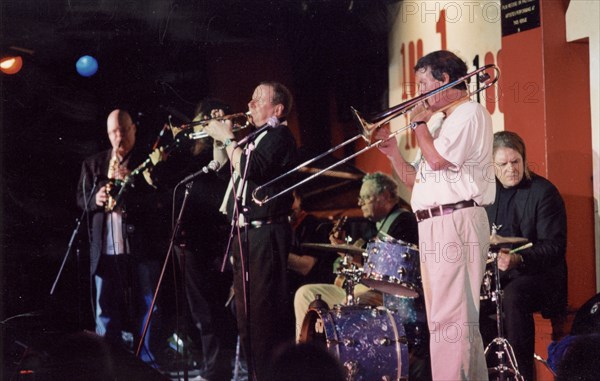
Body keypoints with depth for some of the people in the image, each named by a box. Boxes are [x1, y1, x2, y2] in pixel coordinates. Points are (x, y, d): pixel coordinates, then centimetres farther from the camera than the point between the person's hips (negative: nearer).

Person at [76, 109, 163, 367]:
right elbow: (81, 198, 13)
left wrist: (130, 183, -15)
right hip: (104, 249, 2)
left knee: (146, 309, 3)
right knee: (105, 313, 3)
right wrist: (95, 199, -9)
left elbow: (159, 199, -3)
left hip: (141, 248, -2)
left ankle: (148, 363, 10)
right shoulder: (93, 164, 15)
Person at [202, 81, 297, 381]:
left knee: (265, 311, -14)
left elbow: (252, 169, -23)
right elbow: (223, 167, 28)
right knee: (246, 311, 15)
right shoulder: (255, 137, 21)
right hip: (244, 233, 10)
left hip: (265, 233, -10)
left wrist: (227, 138, -12)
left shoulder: (279, 136, -8)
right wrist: (219, 136, 14)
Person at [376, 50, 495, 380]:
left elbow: (437, 159, -17)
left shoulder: (470, 113, -4)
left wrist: (418, 123, -3)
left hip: (456, 222, -10)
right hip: (434, 228, 10)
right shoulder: (448, 121, 25)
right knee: (452, 319, 12)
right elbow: (415, 180, 25)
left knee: (449, 320, -15)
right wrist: (391, 150, 12)